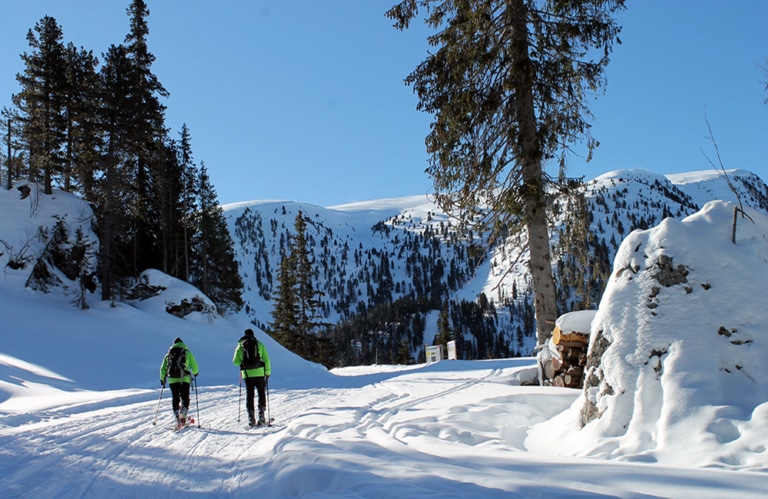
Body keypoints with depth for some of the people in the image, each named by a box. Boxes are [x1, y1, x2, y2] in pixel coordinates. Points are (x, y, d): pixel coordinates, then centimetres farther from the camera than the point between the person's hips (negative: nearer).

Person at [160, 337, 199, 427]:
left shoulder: (168, 354, 14)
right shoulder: (187, 352, 8)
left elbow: (163, 368, 13)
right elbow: (194, 365, 4)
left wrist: (162, 379, 25)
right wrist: (195, 372, 24)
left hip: (172, 379, 2)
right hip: (184, 379, -2)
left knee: (175, 399, 11)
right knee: (185, 398, 7)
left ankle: (177, 417, -1)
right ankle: (183, 415, -14)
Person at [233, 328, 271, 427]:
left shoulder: (240, 346, 6)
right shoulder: (259, 344, 4)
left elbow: (235, 361, 3)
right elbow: (266, 359, 0)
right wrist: (267, 372, 7)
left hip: (247, 374, 1)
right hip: (259, 373, -1)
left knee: (249, 395, 7)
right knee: (261, 393, 10)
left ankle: (251, 418, 3)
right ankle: (261, 416, 2)